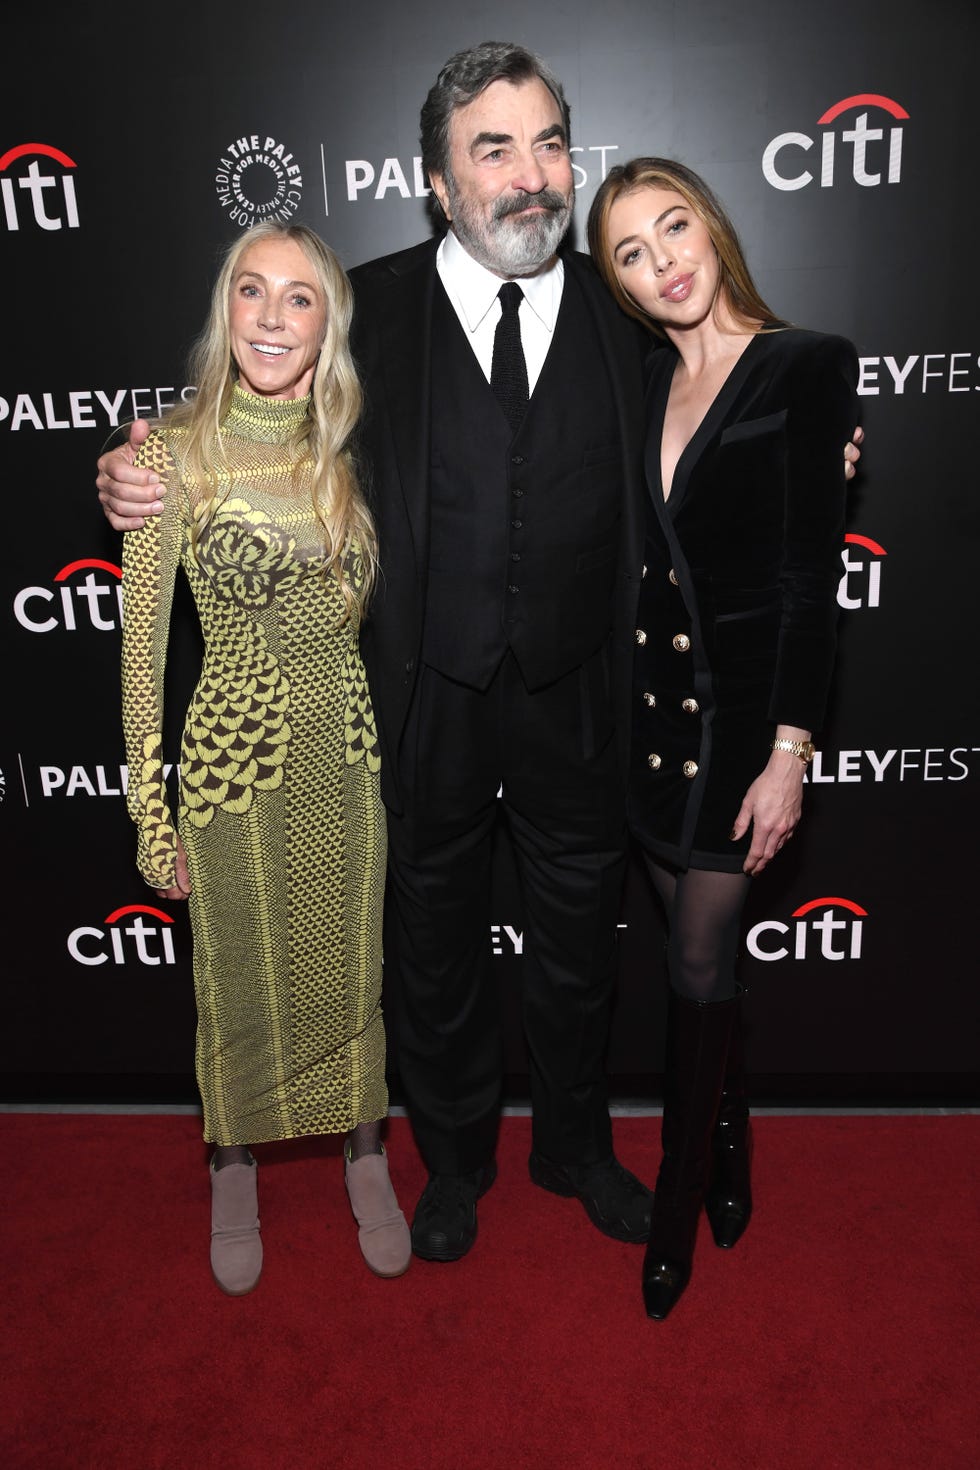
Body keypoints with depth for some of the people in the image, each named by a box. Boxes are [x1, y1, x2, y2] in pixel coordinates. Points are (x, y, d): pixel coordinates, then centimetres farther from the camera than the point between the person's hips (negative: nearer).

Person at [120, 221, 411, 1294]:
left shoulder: (352, 451, 1)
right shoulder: (172, 453, -9)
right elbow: (143, 640, -6)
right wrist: (151, 811, -5)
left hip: (348, 752, 3)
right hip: (233, 755, -2)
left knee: (352, 972, 16)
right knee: (240, 982, 15)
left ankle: (364, 1158, 41)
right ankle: (235, 1174, 41)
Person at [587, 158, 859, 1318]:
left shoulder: (806, 369, -9)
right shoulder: (646, 383, 7)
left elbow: (813, 574, -13)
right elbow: (636, 554, 9)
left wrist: (789, 752, -16)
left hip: (744, 699, -5)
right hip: (653, 693, 5)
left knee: (697, 958, 2)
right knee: (696, 940, 15)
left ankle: (679, 1201, 22)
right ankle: (725, 1130, 39)